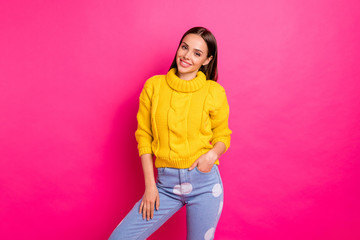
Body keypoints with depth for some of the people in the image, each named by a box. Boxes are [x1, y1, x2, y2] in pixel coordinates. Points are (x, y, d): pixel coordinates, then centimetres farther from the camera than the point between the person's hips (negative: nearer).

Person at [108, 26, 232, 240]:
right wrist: (150, 184, -2)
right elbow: (144, 136, 3)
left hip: (204, 183, -1)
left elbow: (223, 136, 8)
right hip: (165, 183, 2)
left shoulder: (214, 92, -2)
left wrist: (213, 154, -15)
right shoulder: (153, 86, 1)